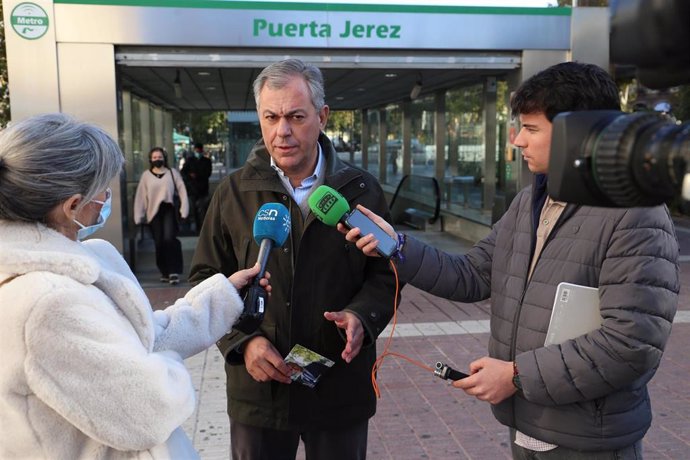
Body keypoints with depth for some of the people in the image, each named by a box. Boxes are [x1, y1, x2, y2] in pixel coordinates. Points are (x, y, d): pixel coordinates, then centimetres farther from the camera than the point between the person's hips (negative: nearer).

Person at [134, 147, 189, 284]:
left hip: (169, 209, -2)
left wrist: (184, 211, -7)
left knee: (169, 238, -18)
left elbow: (182, 192, 1)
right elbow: (140, 196, 5)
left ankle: (174, 271, -9)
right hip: (154, 212, 2)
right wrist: (139, 216, 2)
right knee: (159, 242, 5)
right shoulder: (146, 175, 6)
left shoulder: (172, 173, 3)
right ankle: (164, 272, 19)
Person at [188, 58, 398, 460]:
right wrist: (242, 340, -11)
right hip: (258, 387, 0)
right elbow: (207, 279, 3)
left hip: (341, 389, 0)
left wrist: (362, 316, -17)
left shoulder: (361, 190, -2)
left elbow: (385, 273, 3)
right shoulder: (234, 192, -2)